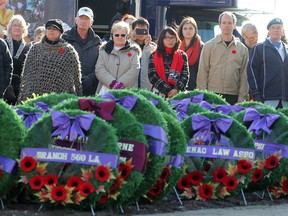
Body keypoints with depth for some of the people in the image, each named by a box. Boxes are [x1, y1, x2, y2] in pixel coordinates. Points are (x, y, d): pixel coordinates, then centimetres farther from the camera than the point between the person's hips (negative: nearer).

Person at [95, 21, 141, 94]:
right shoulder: (104, 50, 15)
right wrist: (112, 82, -13)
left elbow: (134, 69, -2)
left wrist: (121, 83, -14)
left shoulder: (133, 51, 12)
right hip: (106, 90, 1)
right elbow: (99, 69, 3)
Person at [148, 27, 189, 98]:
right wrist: (167, 90, -11)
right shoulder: (154, 56, 8)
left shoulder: (182, 56, 12)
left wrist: (177, 89, -12)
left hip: (178, 94, 1)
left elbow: (185, 76, 5)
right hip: (159, 94, -1)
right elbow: (152, 76, -1)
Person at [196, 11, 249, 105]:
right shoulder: (209, 46, 5)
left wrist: (242, 97, 3)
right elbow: (203, 71, 4)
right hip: (212, 94, -1)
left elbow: (243, 74, 9)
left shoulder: (242, 49, 9)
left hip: (233, 97, 2)